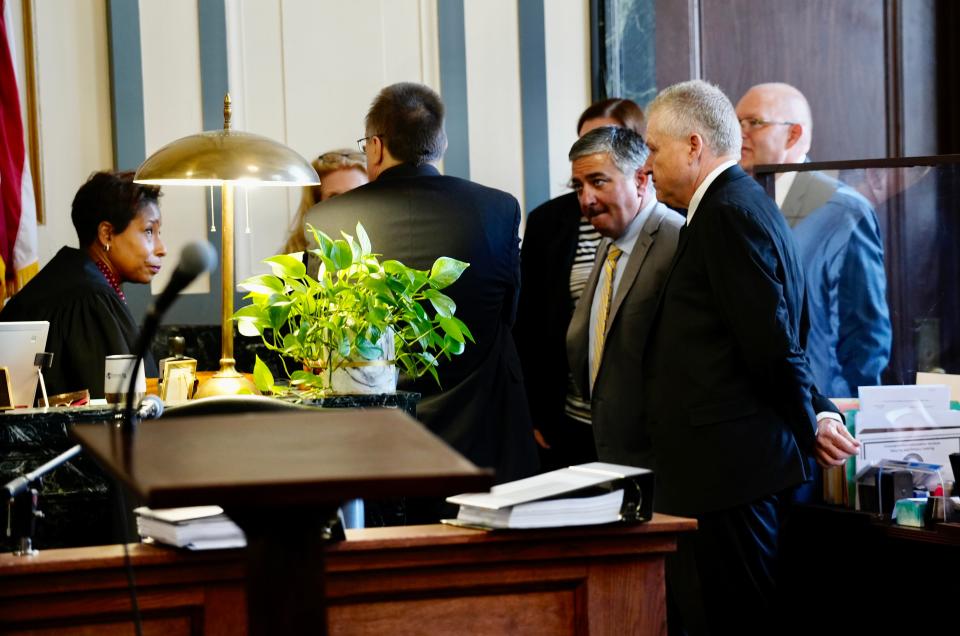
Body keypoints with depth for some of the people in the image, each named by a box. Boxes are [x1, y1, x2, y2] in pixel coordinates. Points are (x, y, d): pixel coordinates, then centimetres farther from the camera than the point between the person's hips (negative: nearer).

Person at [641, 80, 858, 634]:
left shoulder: (731, 213, -14)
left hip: (730, 464, -10)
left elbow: (771, 341, -17)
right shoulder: (738, 204, 19)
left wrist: (811, 422, -4)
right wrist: (815, 415, 13)